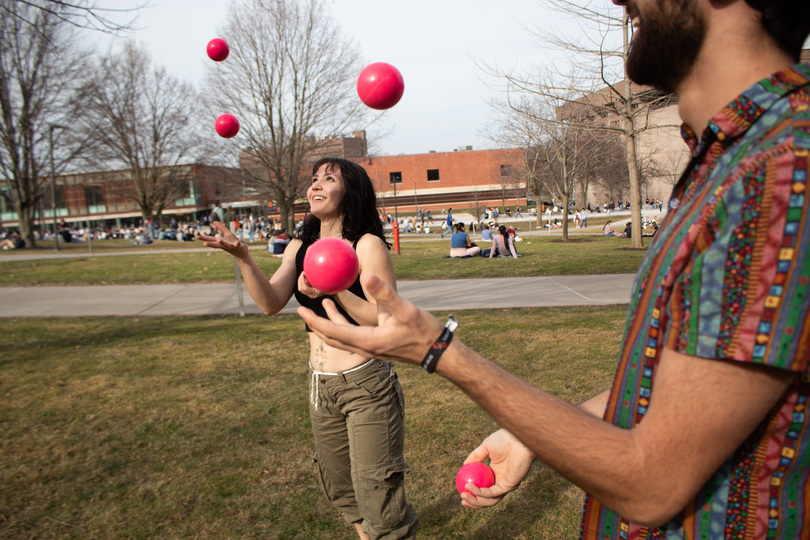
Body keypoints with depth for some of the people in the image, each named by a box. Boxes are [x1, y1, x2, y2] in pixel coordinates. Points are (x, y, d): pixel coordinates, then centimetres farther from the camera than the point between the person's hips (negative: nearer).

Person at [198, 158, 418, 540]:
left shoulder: (367, 245, -13)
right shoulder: (299, 247, 6)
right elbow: (270, 303, -7)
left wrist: (334, 292, -31)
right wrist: (243, 257, -21)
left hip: (365, 384, -7)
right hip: (320, 385, 7)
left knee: (377, 494, 2)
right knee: (339, 487, 23)